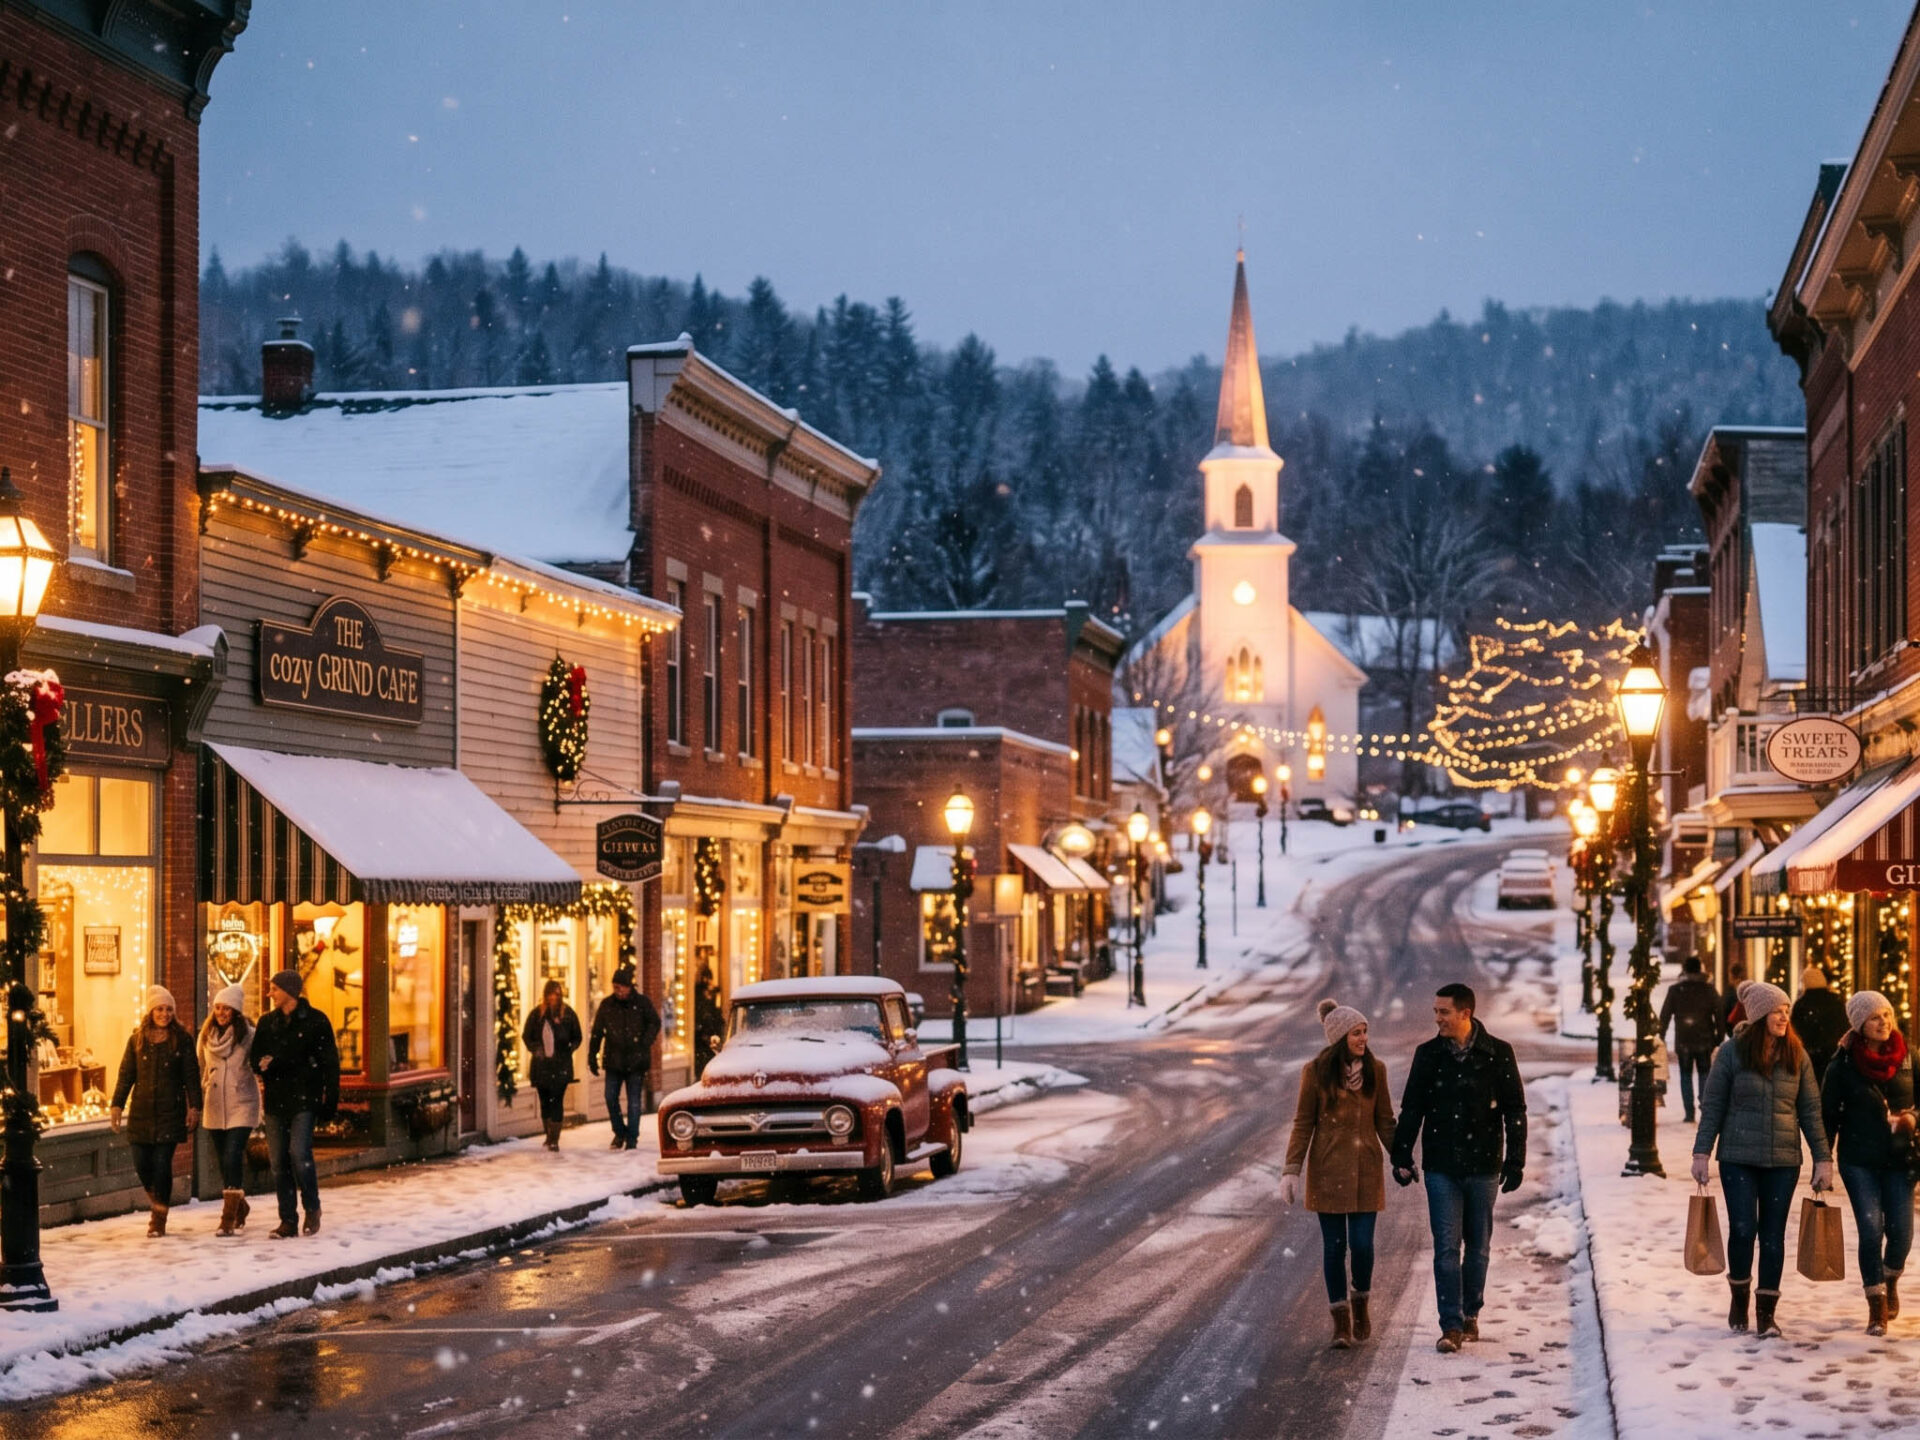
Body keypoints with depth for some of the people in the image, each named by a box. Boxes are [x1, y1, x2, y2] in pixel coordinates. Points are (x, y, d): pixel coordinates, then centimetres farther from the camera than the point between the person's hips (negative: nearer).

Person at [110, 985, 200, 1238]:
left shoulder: (182, 1039, 1)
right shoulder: (137, 1039, 7)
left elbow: (191, 1075, 2)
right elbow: (126, 1073, 9)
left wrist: (194, 1106, -4)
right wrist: (118, 1104, 3)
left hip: (170, 1113, -2)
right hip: (141, 1112, 2)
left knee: (162, 1164, -6)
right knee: (141, 1164, 0)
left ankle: (159, 1219, 5)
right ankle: (156, 1202, 28)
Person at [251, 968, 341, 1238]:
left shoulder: (315, 1021, -2)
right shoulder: (267, 1022, 11)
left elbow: (330, 1064, -2)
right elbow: (257, 1061, 7)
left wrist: (330, 1101, -7)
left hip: (304, 1100, -5)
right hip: (275, 1101, 5)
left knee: (300, 1155, -17)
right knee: (279, 1163, 3)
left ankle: (312, 1208, 3)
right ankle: (288, 1221, 8)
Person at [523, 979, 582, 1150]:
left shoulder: (568, 1014, -1)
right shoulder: (536, 1014, 1)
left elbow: (577, 1038, 9)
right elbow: (526, 1036, 12)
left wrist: (570, 1049, -8)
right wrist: (535, 1049, -4)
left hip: (561, 1065, -2)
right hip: (541, 1065, 2)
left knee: (557, 1101, -8)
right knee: (544, 1101, 10)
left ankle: (555, 1139, -7)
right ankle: (549, 1136, 25)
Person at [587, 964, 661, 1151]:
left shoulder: (642, 1003, -3)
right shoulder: (607, 1005, 4)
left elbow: (654, 1023, -2)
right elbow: (597, 1032, 8)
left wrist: (644, 1045, -16)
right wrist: (592, 1057, 5)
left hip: (636, 1061, -3)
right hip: (613, 1060, 3)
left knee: (634, 1100, 0)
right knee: (610, 1097, 1)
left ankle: (632, 1139, 7)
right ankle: (620, 1132, 21)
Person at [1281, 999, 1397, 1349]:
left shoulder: (1375, 1070, 2)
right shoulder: (1316, 1071, -6)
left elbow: (1384, 1121, 9)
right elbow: (1303, 1123, -3)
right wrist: (1291, 1170, -8)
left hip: (1366, 1168, 2)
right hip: (1328, 1168, -2)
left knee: (1362, 1243, -5)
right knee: (1334, 1244, 1)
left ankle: (1360, 1303, 22)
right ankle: (1341, 1320, 11)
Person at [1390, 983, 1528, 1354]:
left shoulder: (1498, 1054, -3)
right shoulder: (1428, 1055, 2)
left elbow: (1515, 1111, 0)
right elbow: (1411, 1110, 8)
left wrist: (1515, 1162, -5)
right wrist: (1402, 1157, 3)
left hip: (1483, 1166, -1)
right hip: (1441, 1168, 1)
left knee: (1478, 1246, 9)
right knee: (1446, 1248, -4)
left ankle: (1470, 1313, 24)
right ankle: (1452, 1326, -4)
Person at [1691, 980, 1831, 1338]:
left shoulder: (1797, 1056, 3)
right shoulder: (1732, 1053, -4)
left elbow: (1810, 1110, 5)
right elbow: (1712, 1106, 0)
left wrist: (1823, 1159, 2)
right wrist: (1702, 1152, -4)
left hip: (1783, 1160, 2)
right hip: (1739, 1158, -2)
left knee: (1773, 1234, 3)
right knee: (1743, 1229, -3)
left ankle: (1766, 1311, 11)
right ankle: (1739, 1298, 20)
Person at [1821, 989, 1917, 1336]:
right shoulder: (1844, 1063, -4)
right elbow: (1828, 1113, 1)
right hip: (1859, 1160, -2)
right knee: (1871, 1229, -9)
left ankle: (1890, 1282, 31)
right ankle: (1876, 1306, 3)